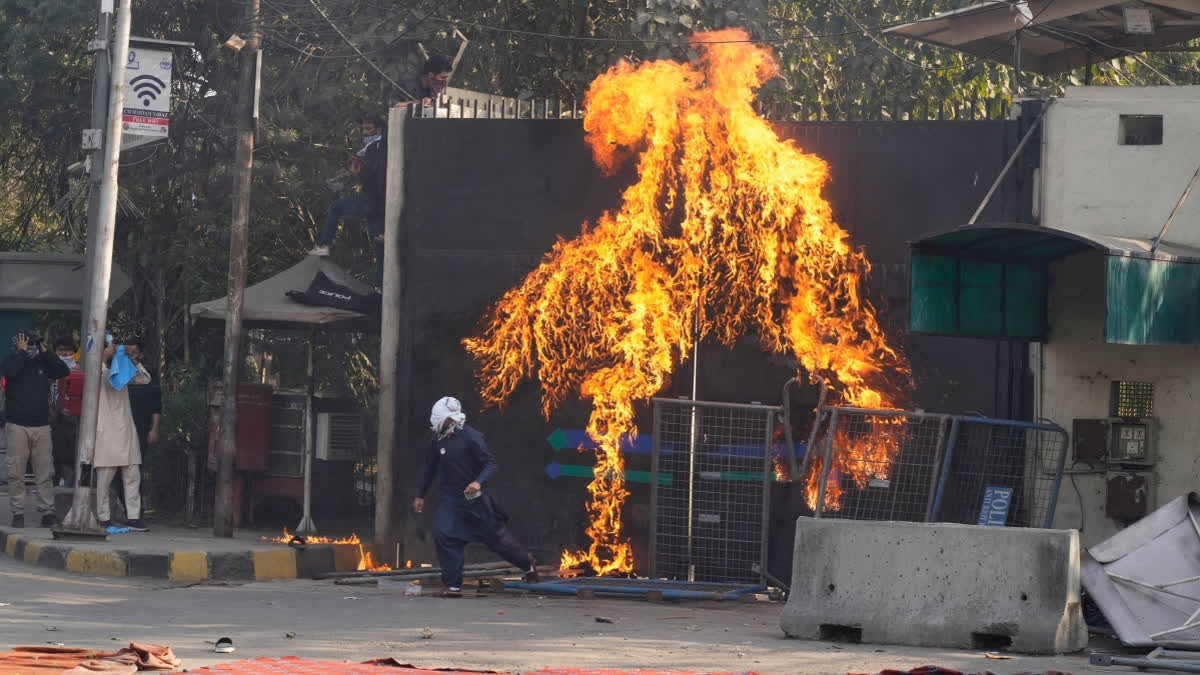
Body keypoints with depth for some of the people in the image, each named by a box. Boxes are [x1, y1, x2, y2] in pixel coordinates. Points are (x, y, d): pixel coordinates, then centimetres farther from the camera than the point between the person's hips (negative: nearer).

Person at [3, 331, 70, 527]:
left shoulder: (42, 362, 11)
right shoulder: (12, 360, 2)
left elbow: (63, 371, -1)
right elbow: (11, 372, -19)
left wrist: (46, 352, -2)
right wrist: (21, 352, -10)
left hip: (41, 426, 3)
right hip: (17, 426, -3)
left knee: (44, 472, 1)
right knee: (16, 472, -3)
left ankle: (47, 511, 3)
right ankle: (18, 513, 2)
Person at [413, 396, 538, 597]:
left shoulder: (471, 437, -17)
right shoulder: (437, 440, 1)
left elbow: (492, 464, -17)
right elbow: (430, 469, 15)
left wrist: (479, 482, -35)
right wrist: (420, 495, 18)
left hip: (474, 497, -5)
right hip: (451, 497, 5)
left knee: (496, 536, 6)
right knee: (442, 535, -12)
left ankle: (526, 561, 33)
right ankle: (453, 585, -6)